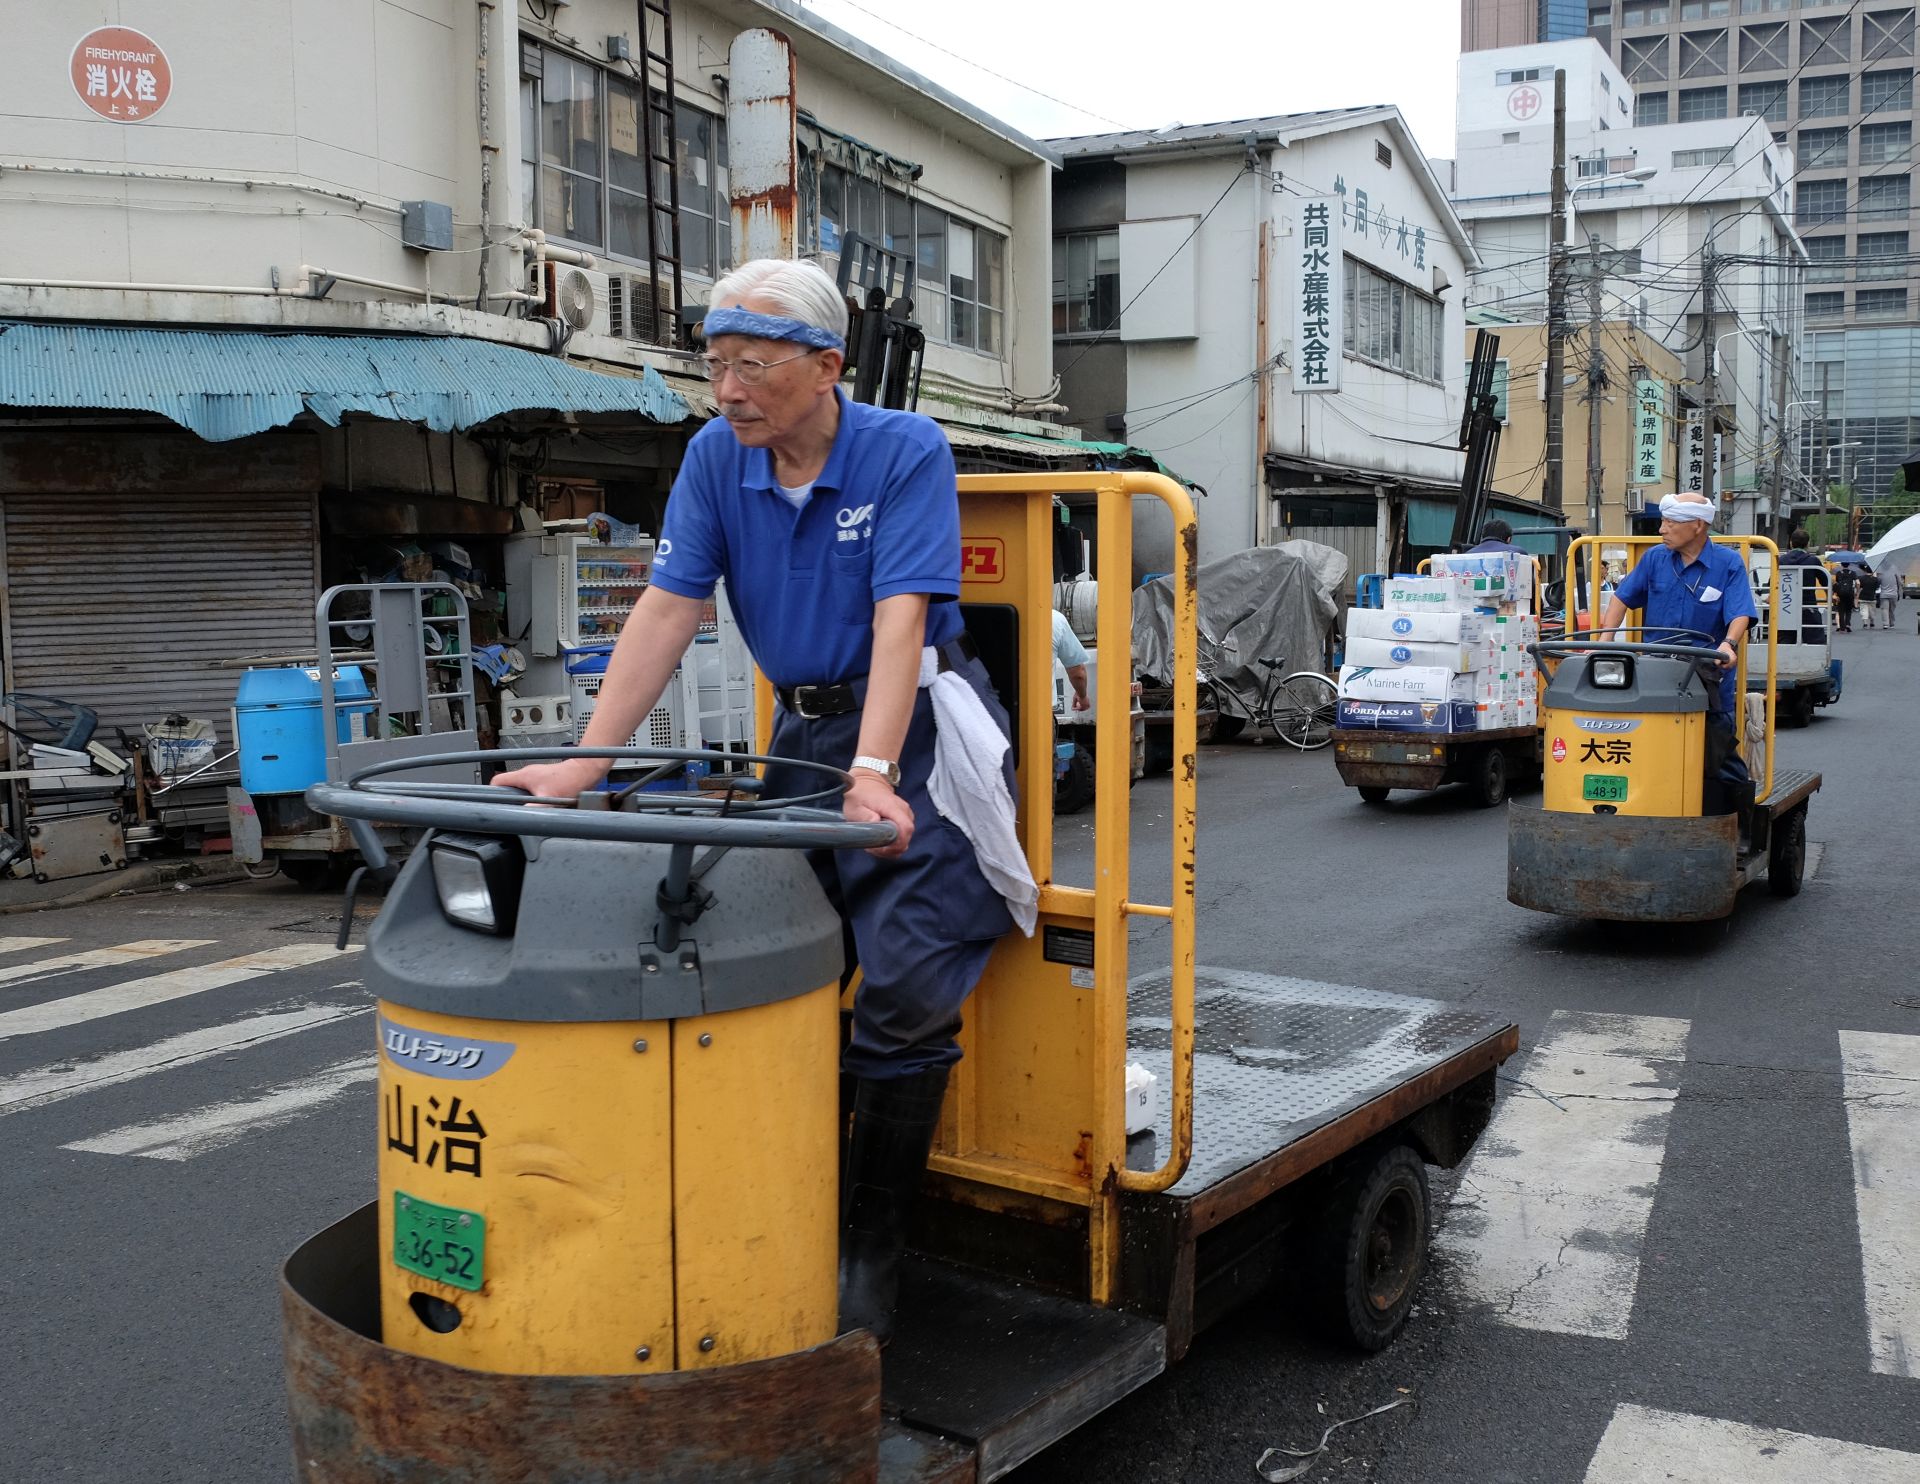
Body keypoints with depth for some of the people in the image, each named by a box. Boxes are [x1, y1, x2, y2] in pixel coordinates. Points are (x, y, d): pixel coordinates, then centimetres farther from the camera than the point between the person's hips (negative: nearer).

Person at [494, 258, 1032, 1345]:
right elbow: (668, 610, -5)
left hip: (916, 731, -5)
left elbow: (899, 619, -22)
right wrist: (589, 757, -15)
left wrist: (870, 774, -34)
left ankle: (873, 1247, 5)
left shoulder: (907, 452, -12)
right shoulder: (717, 458, 1)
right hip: (802, 729, 5)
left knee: (904, 994, -9)